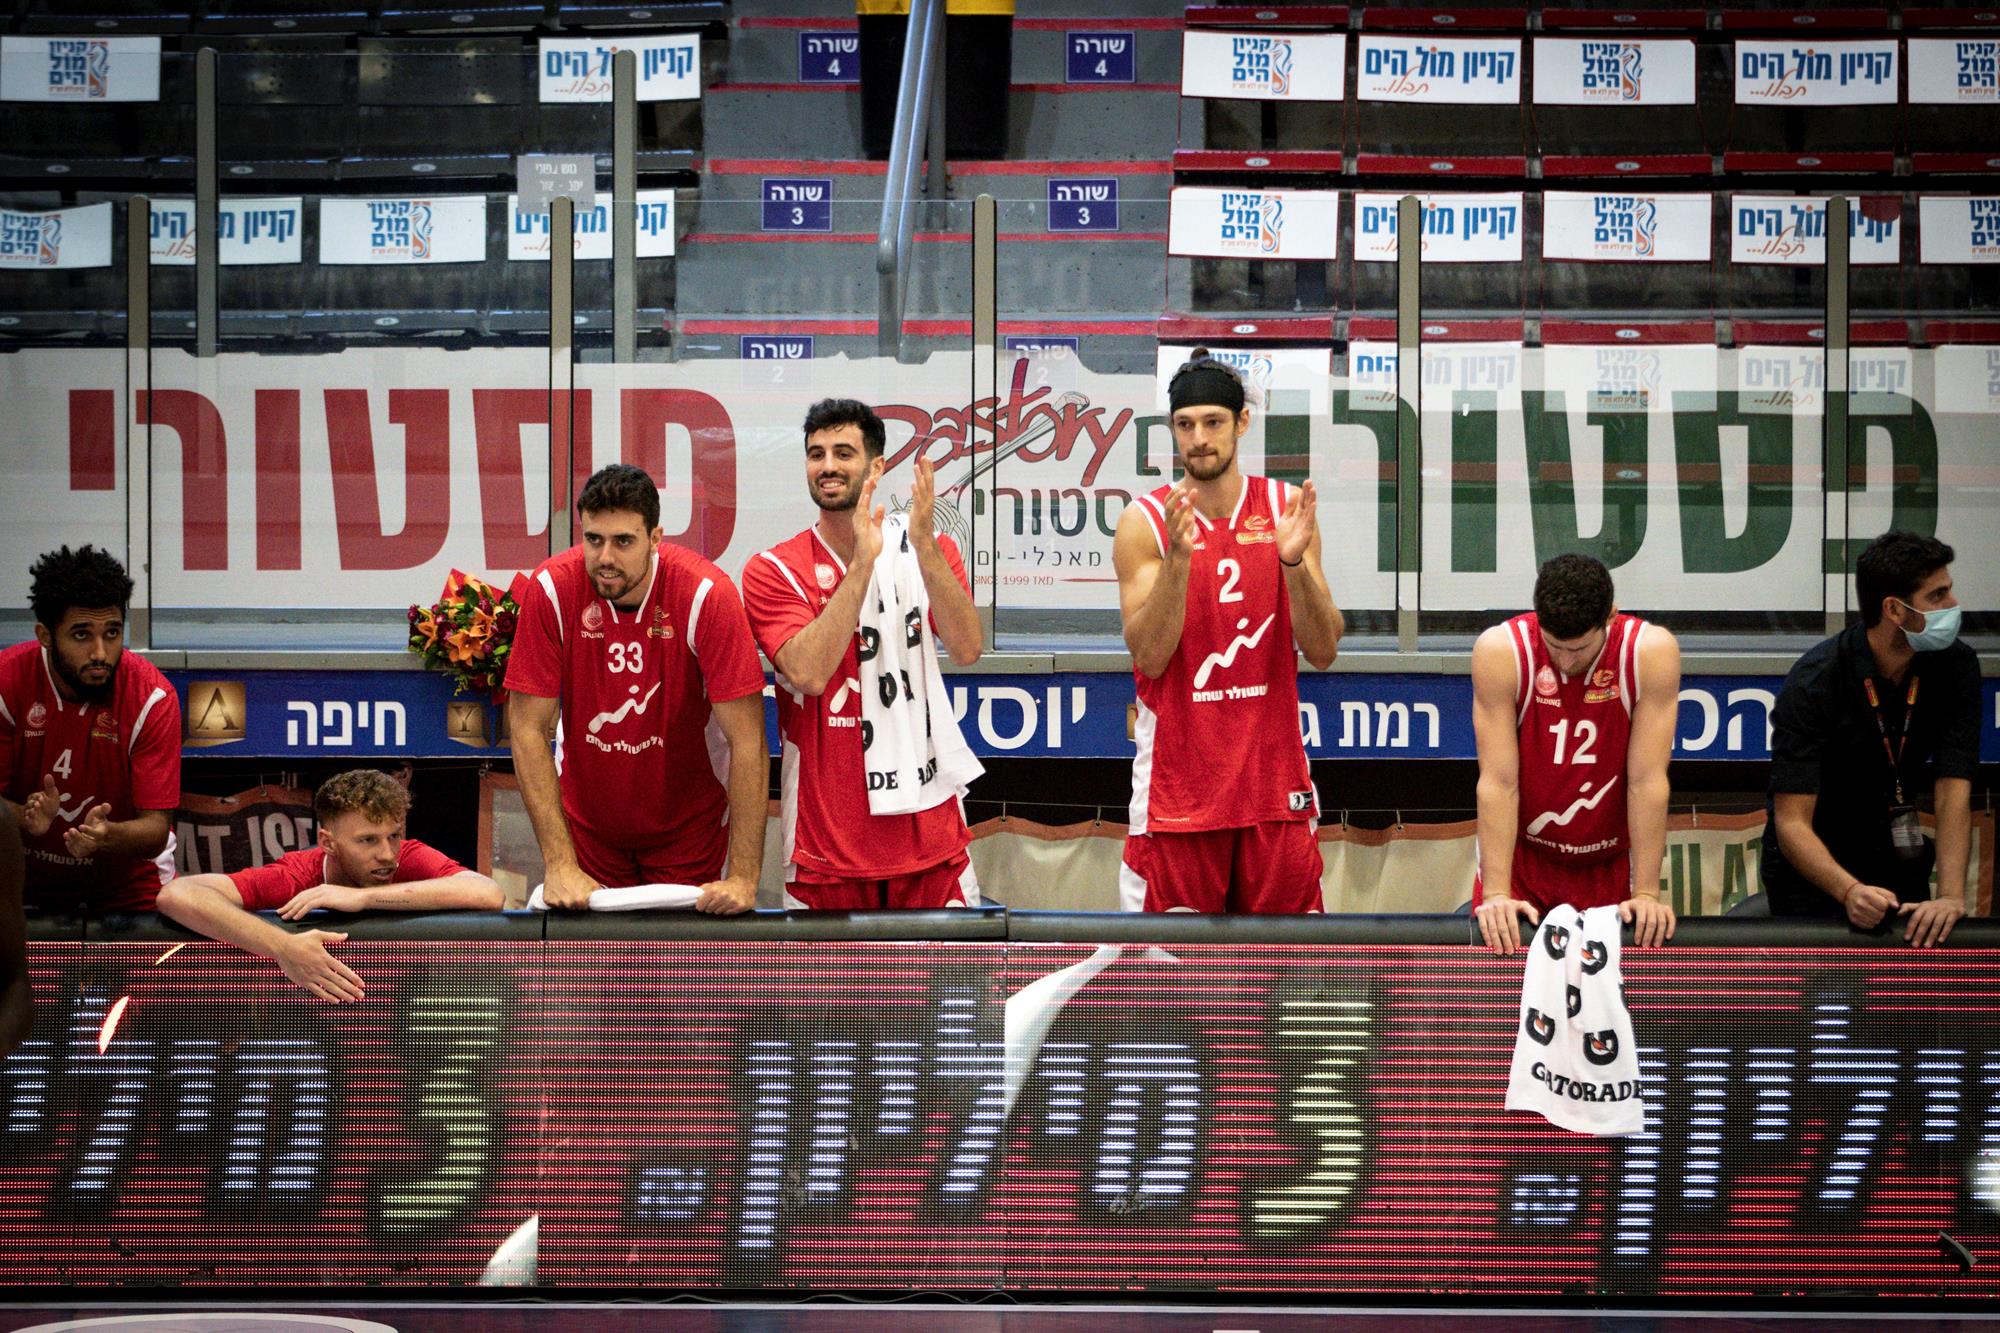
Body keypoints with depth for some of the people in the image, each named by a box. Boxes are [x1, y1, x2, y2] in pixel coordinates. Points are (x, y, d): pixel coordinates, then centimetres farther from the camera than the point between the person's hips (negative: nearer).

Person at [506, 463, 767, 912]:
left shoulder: (706, 593, -23)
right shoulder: (551, 589, -19)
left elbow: (747, 740, -22)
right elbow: (529, 728, -15)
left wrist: (743, 878, -27)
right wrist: (559, 863, -21)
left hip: (688, 825, -1)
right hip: (587, 820, 1)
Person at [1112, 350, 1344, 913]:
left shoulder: (1286, 509, 3)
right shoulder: (1145, 522, -3)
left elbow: (1322, 652, -1)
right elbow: (1149, 657, -11)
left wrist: (1293, 561, -17)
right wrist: (1178, 556, -23)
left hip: (1273, 774, 2)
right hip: (1178, 780, -2)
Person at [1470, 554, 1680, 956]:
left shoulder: (1653, 653, -17)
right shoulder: (1499, 651, -18)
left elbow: (1648, 780, -18)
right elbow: (1498, 781, -20)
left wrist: (1646, 894, -21)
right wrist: (1496, 893, -26)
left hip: (1614, 865, 0)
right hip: (1522, 859, 0)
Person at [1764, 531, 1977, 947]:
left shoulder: (1955, 666, -12)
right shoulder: (1814, 682, -25)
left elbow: (1953, 793, -19)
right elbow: (1792, 822, -28)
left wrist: (1951, 897, -34)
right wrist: (1850, 892, -45)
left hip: (1896, 864, 4)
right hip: (1813, 867, -4)